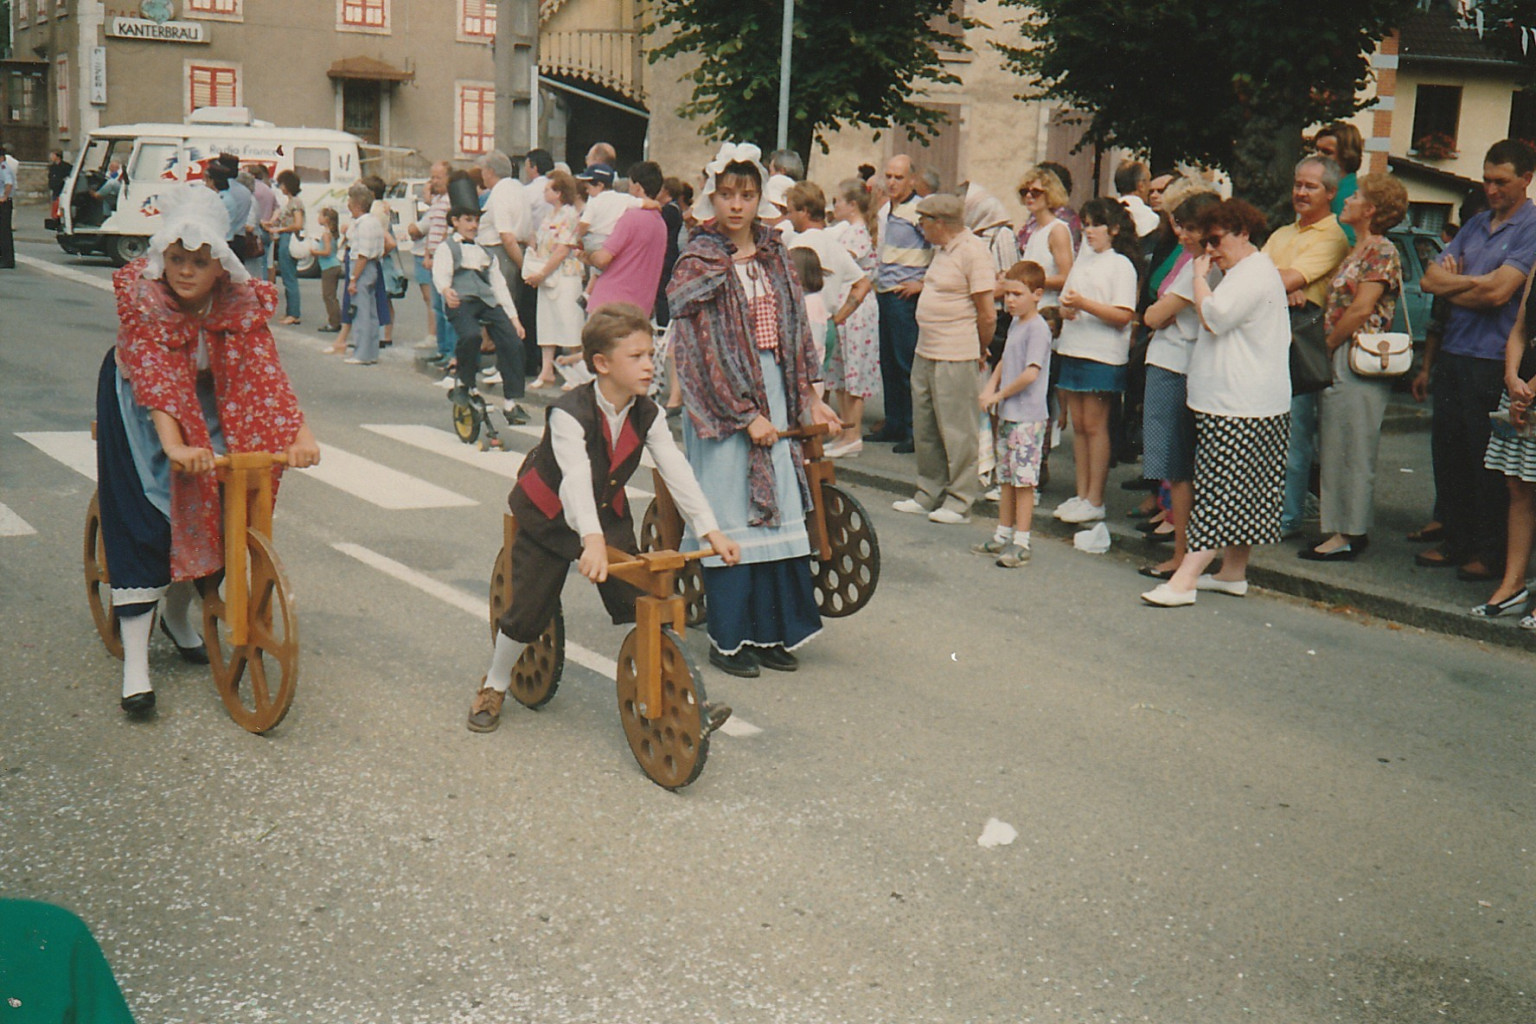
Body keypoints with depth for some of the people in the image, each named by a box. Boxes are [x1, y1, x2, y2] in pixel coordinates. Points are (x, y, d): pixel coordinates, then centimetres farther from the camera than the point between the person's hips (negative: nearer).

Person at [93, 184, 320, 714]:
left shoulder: (241, 301, -21)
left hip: (208, 401, 3)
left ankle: (178, 612, 20)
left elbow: (264, 369, -28)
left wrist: (300, 432, -43)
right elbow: (151, 373, -36)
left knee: (215, 502, -9)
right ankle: (135, 663, -16)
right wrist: (174, 443, -49)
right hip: (139, 402, -3)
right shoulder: (140, 293, -28)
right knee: (142, 512, -14)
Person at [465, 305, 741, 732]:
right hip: (551, 520, -4)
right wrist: (592, 540, -56)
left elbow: (677, 473, -16)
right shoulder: (569, 413, -29)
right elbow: (576, 479, -42)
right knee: (528, 612, 1)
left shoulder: (647, 415, -12)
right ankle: (494, 688, 26)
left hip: (609, 517, 4)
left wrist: (712, 531, -26)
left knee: (640, 604, -4)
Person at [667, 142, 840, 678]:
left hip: (773, 393, 5)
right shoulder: (699, 263, -7)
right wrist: (745, 414, -16)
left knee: (776, 512, 6)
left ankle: (770, 633, 15)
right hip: (721, 401, -5)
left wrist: (807, 399, 9)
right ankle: (729, 639, 9)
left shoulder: (774, 255, 10)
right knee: (730, 518, -1)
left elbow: (795, 331, 14)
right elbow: (702, 351, -13)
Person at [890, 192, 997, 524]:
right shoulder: (941, 249, 14)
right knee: (925, 428, 14)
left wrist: (979, 350, -3)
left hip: (955, 359, -9)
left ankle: (959, 502, 7)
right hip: (925, 353, 9)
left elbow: (988, 314, -15)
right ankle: (928, 495, 25)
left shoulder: (973, 251, -14)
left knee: (956, 431, -1)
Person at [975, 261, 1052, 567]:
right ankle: (1003, 536, 25)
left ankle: (1021, 543, -2)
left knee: (1024, 480, -5)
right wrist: (991, 385, 5)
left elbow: (1031, 373, -23)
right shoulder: (1015, 323, 13)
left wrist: (999, 394, -12)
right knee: (1006, 478, 15)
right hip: (1007, 414, 9)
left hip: (1028, 417, -9)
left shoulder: (1037, 328, -14)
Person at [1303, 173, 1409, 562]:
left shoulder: (1381, 251, -10)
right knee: (1337, 446, 11)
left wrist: (1327, 347, -9)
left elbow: (1361, 310, -17)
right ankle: (1350, 529, 17)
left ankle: (1347, 535, -1)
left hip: (1358, 361, -10)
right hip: (1338, 360, 10)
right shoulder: (1357, 250, 19)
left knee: (1351, 446, -5)